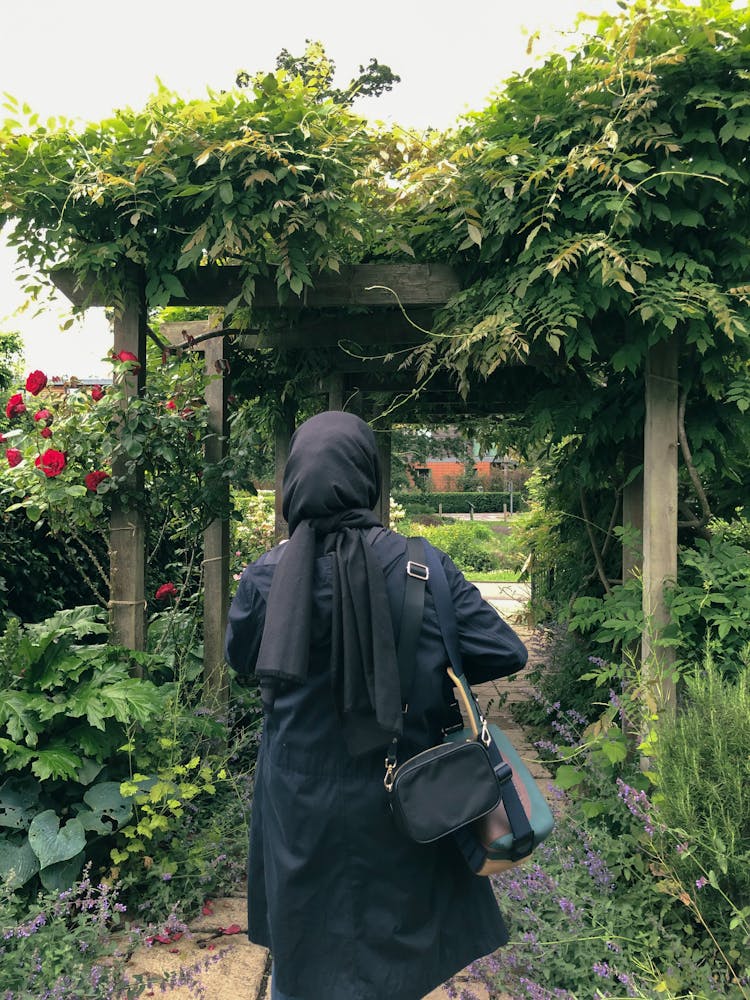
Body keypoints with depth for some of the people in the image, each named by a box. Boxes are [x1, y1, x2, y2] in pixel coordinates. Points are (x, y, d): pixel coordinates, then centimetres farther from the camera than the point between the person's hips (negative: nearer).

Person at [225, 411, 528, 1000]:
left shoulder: (265, 577, -15)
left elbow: (240, 658, 3)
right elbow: (506, 653, -12)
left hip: (300, 802, 0)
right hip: (394, 801, 0)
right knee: (392, 950, 24)